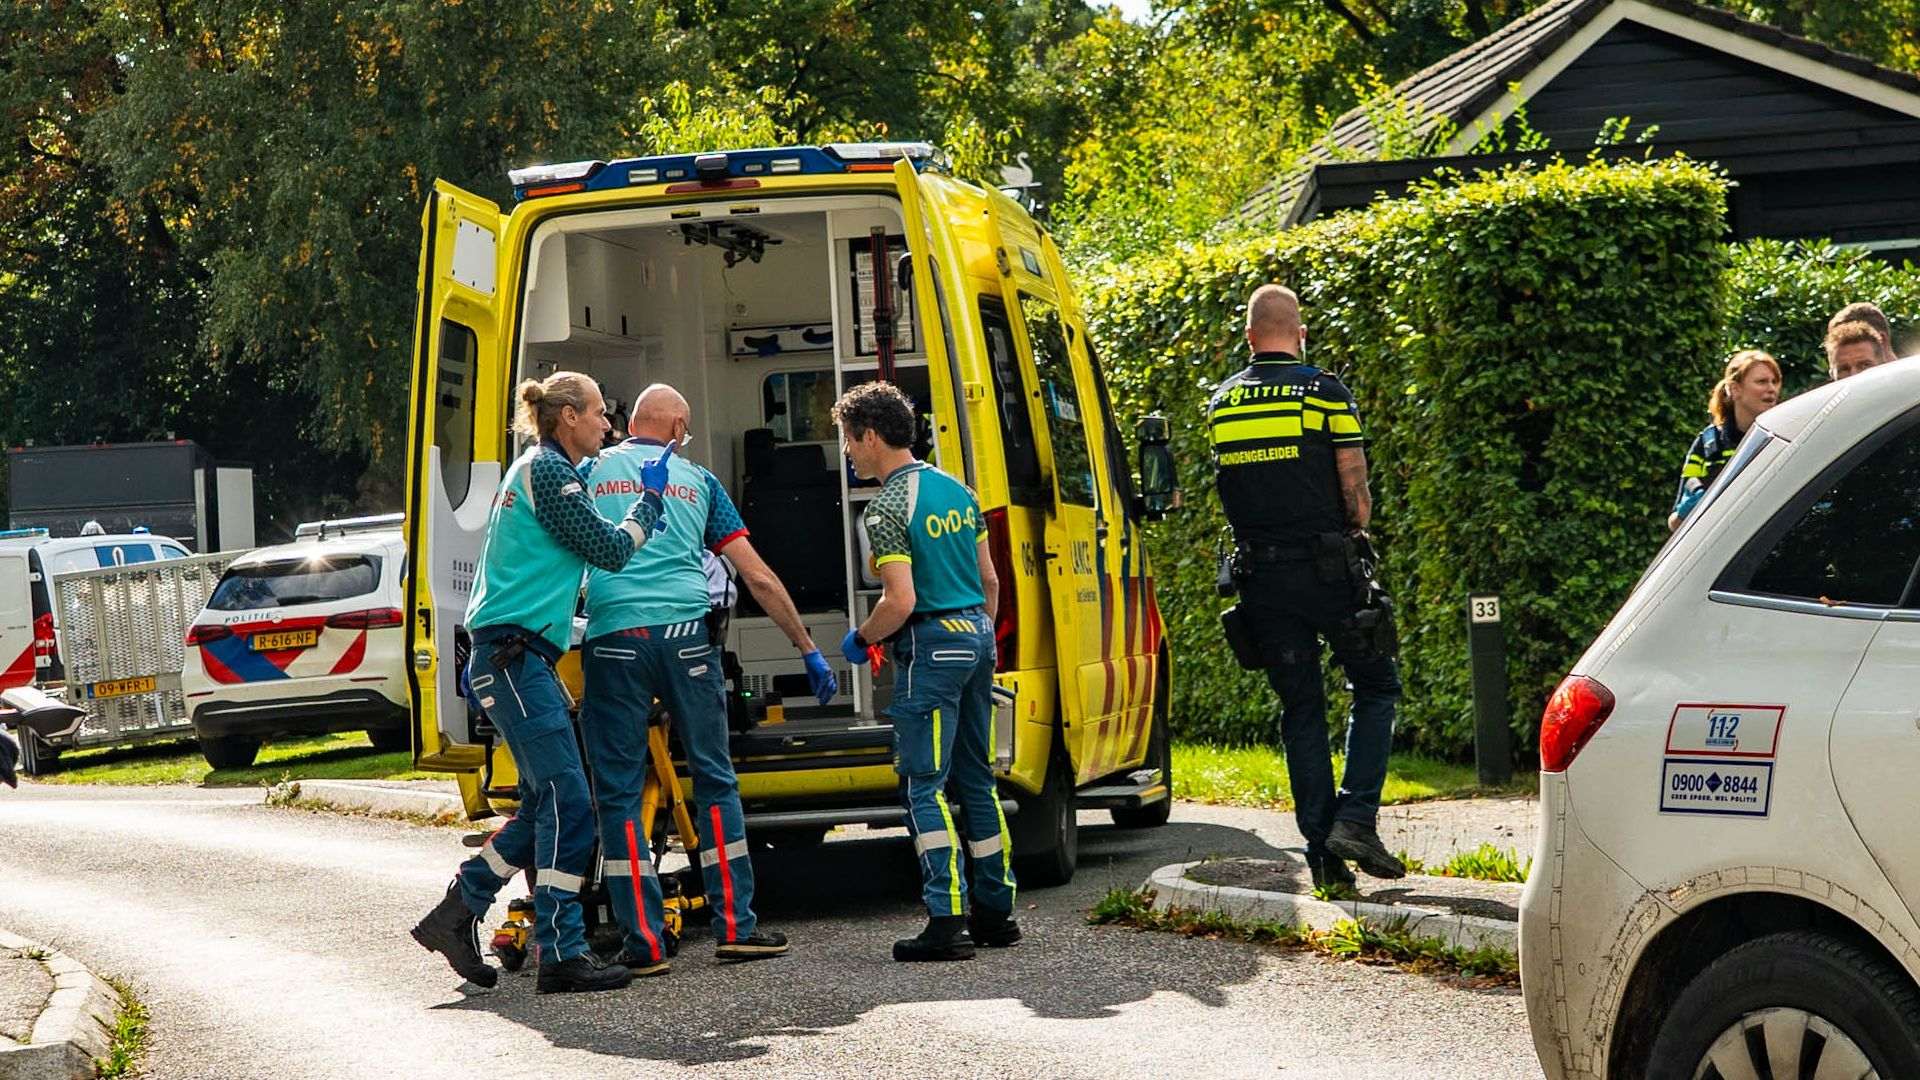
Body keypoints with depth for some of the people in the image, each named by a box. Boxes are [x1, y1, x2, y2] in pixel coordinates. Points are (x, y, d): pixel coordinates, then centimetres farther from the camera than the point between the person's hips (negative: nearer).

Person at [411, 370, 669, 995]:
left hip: (515, 656, 11)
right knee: (566, 802, -13)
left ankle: (456, 915, 14)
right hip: (514, 656, -11)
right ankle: (561, 954, -14)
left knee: (546, 804, 10)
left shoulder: (540, 470, 22)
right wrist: (649, 498, 5)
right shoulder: (547, 471, -9)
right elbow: (609, 550, -9)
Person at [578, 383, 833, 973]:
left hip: (613, 636, -1)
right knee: (715, 780, 12)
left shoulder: (590, 472, 14)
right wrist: (808, 650, 19)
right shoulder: (697, 481, 16)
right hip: (685, 632, 1)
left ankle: (644, 941, 1)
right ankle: (735, 926, 11)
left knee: (618, 792, 4)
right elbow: (759, 577, 13)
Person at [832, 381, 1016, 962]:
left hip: (931, 649, -9)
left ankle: (947, 921, -12)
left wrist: (860, 639, -4)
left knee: (923, 784, -6)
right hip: (976, 635, 9)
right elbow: (989, 580, 17)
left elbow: (901, 601, -20)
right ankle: (995, 911, 19)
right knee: (975, 778, 15)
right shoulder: (955, 490, 12)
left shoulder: (888, 507, -14)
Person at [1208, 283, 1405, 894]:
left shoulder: (1221, 404, 8)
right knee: (1376, 685, 11)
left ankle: (1321, 846, 5)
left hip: (1260, 573, 4)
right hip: (1325, 567, -4)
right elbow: (1356, 492, -4)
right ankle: (1355, 817, -4)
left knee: (1300, 708, 9)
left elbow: (1229, 490, 12)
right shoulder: (1325, 392, -5)